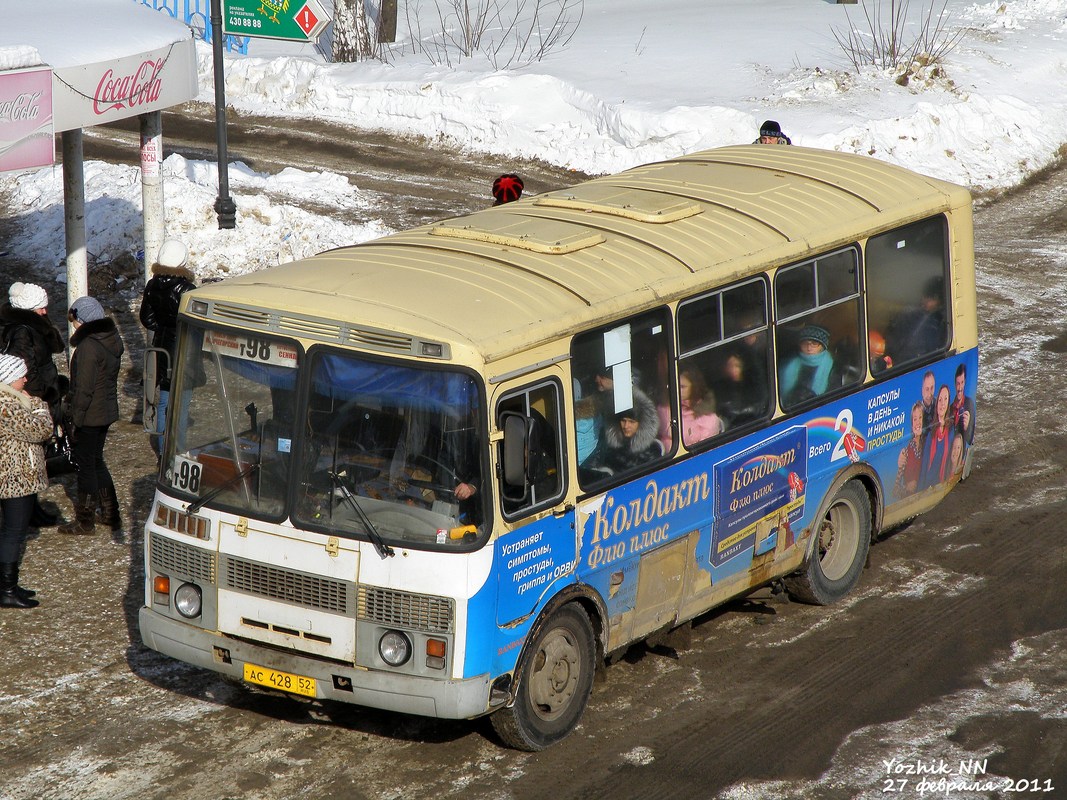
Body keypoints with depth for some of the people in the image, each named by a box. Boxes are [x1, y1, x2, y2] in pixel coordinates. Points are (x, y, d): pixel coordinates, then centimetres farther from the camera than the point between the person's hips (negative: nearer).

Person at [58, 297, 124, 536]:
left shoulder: (88, 346, -22)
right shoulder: (112, 340, 6)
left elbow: (84, 388, -22)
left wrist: (76, 416, -15)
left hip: (90, 415, -9)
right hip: (107, 411, 9)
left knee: (85, 464, 3)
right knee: (96, 461, 21)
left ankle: (85, 521, 12)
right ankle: (111, 514, 26)